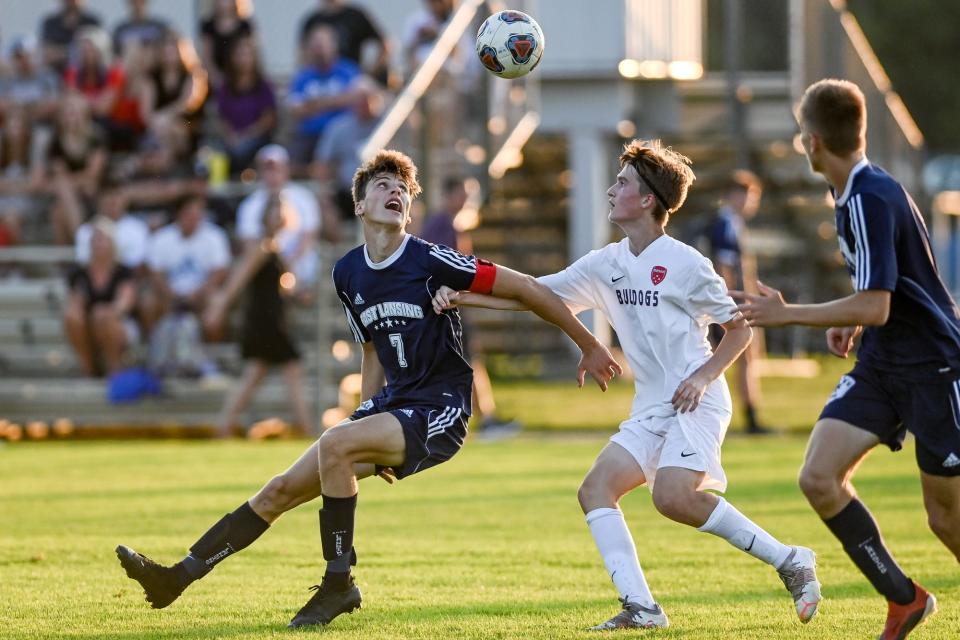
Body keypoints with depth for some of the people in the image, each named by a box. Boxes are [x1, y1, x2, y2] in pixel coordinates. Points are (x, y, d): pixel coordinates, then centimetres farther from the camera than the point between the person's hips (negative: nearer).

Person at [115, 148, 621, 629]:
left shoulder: (431, 261, -15)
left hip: (438, 414, -7)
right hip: (391, 407, 7)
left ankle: (339, 583, -18)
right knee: (283, 488, 1)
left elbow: (527, 289, -12)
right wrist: (365, 416, 12)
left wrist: (590, 347, -7)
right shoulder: (348, 274, 6)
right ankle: (179, 576, 5)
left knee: (335, 444, -29)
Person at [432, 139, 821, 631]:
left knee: (673, 497, -26)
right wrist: (461, 296, 4)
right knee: (596, 489, -7)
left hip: (696, 403, -8)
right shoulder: (606, 265, 10)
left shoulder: (683, 263, -9)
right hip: (651, 409, 8)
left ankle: (789, 561, -14)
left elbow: (739, 329, -3)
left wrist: (703, 376, -16)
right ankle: (640, 607, -11)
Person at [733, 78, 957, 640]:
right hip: (881, 367, 9)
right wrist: (852, 322, 12)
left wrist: (787, 315, -20)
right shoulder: (855, 195, 9)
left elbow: (875, 307, -27)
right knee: (819, 477, -7)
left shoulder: (871, 200, -21)